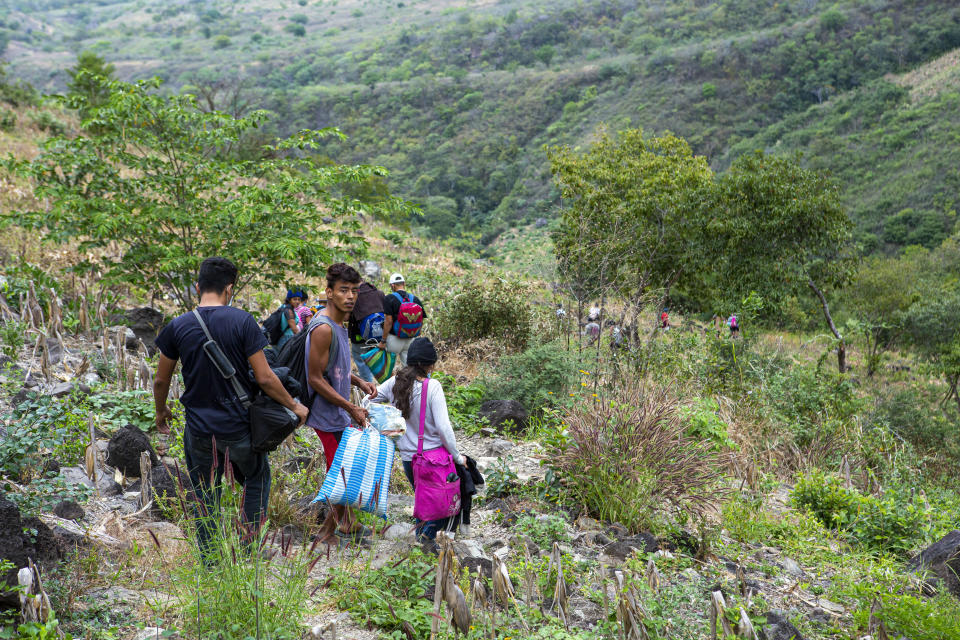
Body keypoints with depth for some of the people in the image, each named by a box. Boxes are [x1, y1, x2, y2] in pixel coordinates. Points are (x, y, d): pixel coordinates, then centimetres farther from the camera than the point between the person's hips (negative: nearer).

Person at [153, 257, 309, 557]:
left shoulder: (178, 327, -4)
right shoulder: (242, 321, -13)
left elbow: (161, 380, 5)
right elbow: (264, 378, -13)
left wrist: (161, 412, 24)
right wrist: (294, 405, 1)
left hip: (199, 429, 2)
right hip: (239, 425, -2)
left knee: (205, 494, 15)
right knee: (257, 478, 22)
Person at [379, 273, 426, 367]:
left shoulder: (389, 299, -11)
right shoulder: (415, 299, 3)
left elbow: (388, 321, -17)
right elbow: (421, 320, 5)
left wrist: (383, 341, -11)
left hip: (394, 339, -4)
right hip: (411, 340, 4)